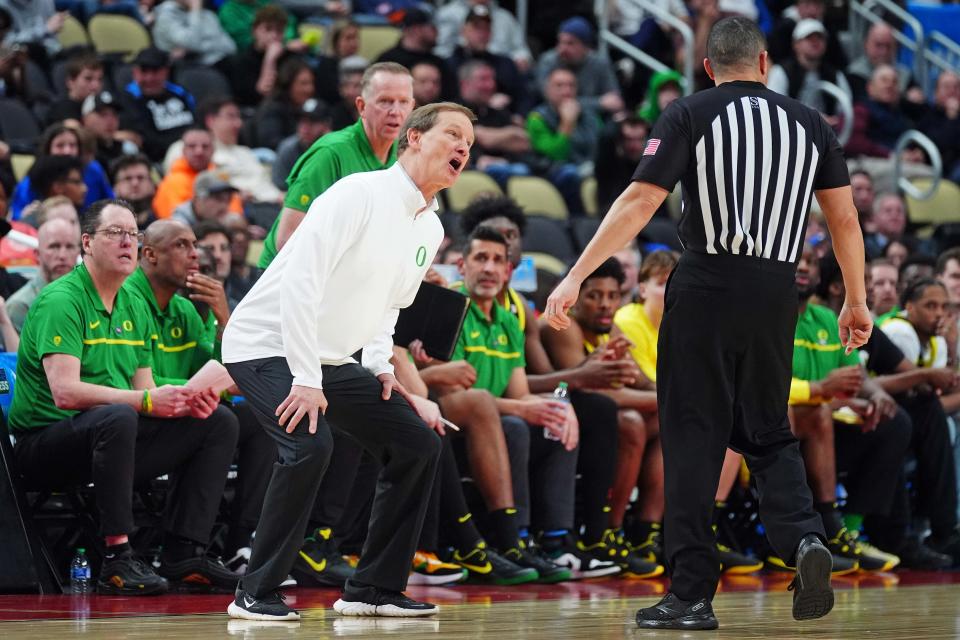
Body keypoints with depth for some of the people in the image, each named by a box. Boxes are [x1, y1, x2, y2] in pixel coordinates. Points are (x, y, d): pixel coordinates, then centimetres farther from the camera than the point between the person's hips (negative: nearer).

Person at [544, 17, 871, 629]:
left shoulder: (689, 115, 1)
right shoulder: (810, 123, 11)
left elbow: (639, 203, -9)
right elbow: (845, 219, 11)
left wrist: (576, 276, -9)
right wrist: (857, 302, 22)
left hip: (707, 286, -3)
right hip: (777, 293, 3)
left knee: (693, 440, 3)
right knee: (768, 435, 17)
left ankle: (692, 594, 1)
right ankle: (804, 538, -9)